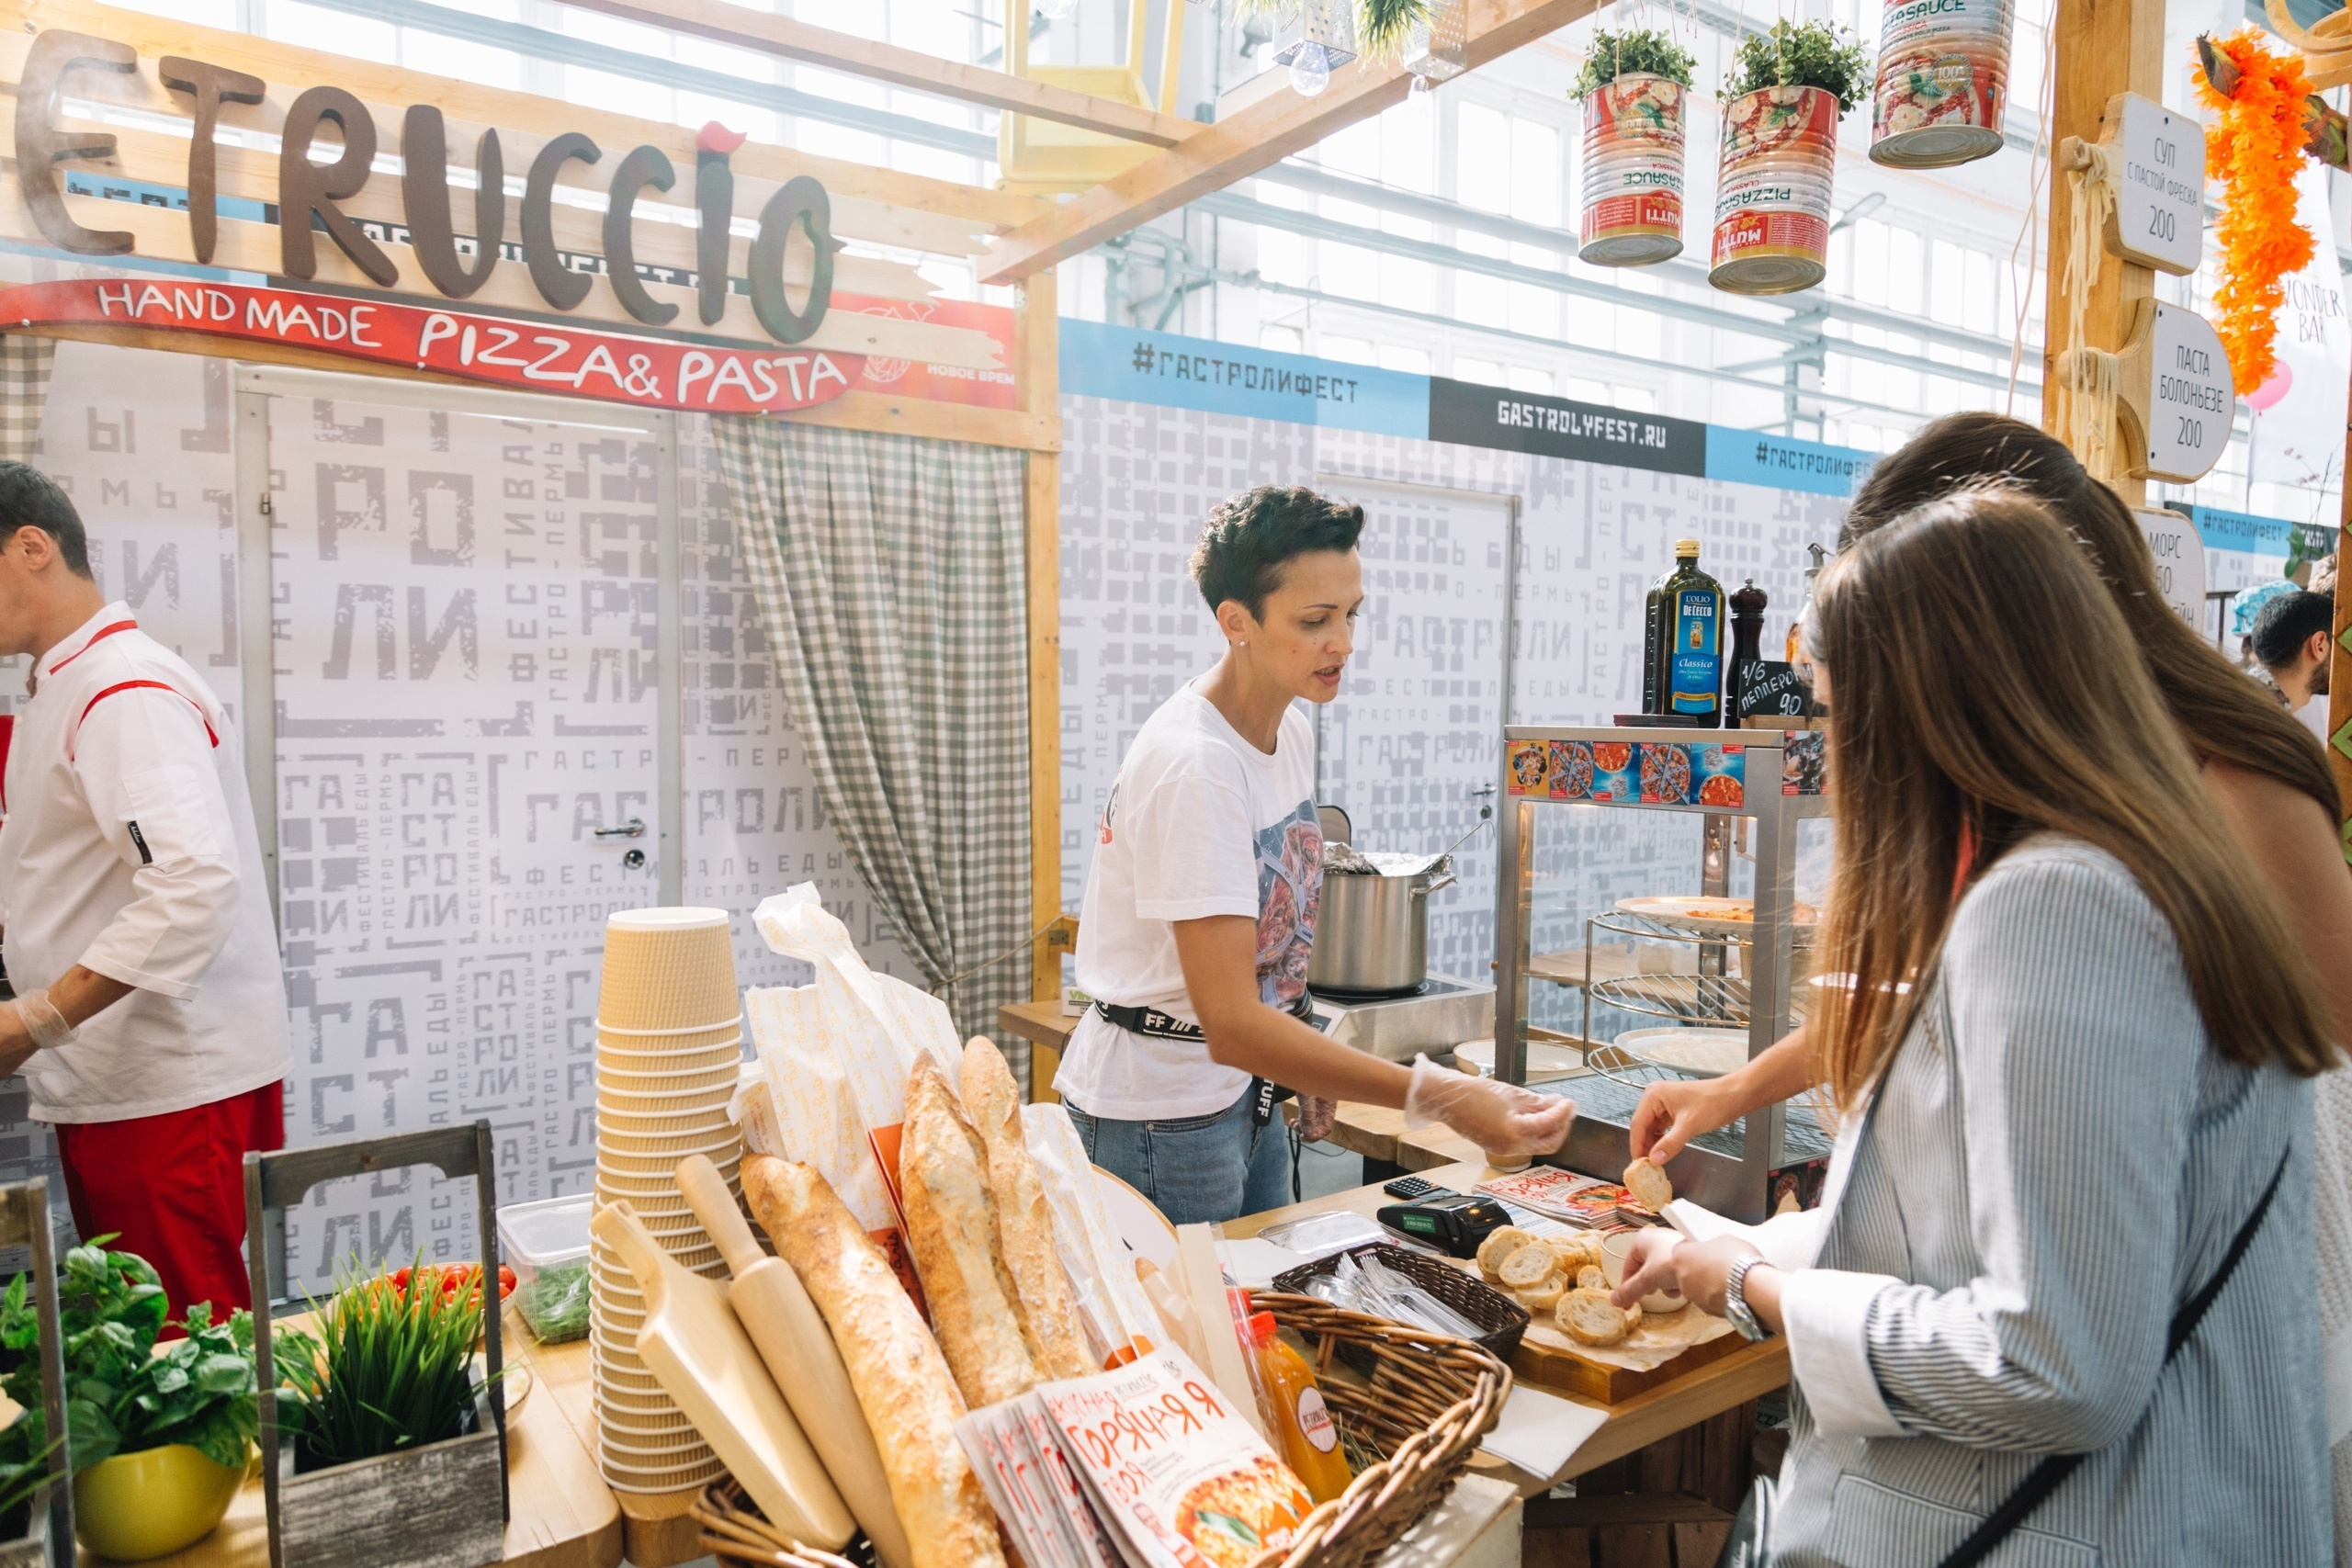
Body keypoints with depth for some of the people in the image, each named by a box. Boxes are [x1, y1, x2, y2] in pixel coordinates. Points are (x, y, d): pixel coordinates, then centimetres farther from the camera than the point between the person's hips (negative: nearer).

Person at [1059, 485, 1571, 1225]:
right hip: (1158, 1109, -8)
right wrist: (1436, 1097, -37)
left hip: (1244, 1088, 8)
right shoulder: (1194, 768, -27)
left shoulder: (1291, 729, 2)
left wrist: (1312, 1064, 10)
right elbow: (1230, 1023, -32)